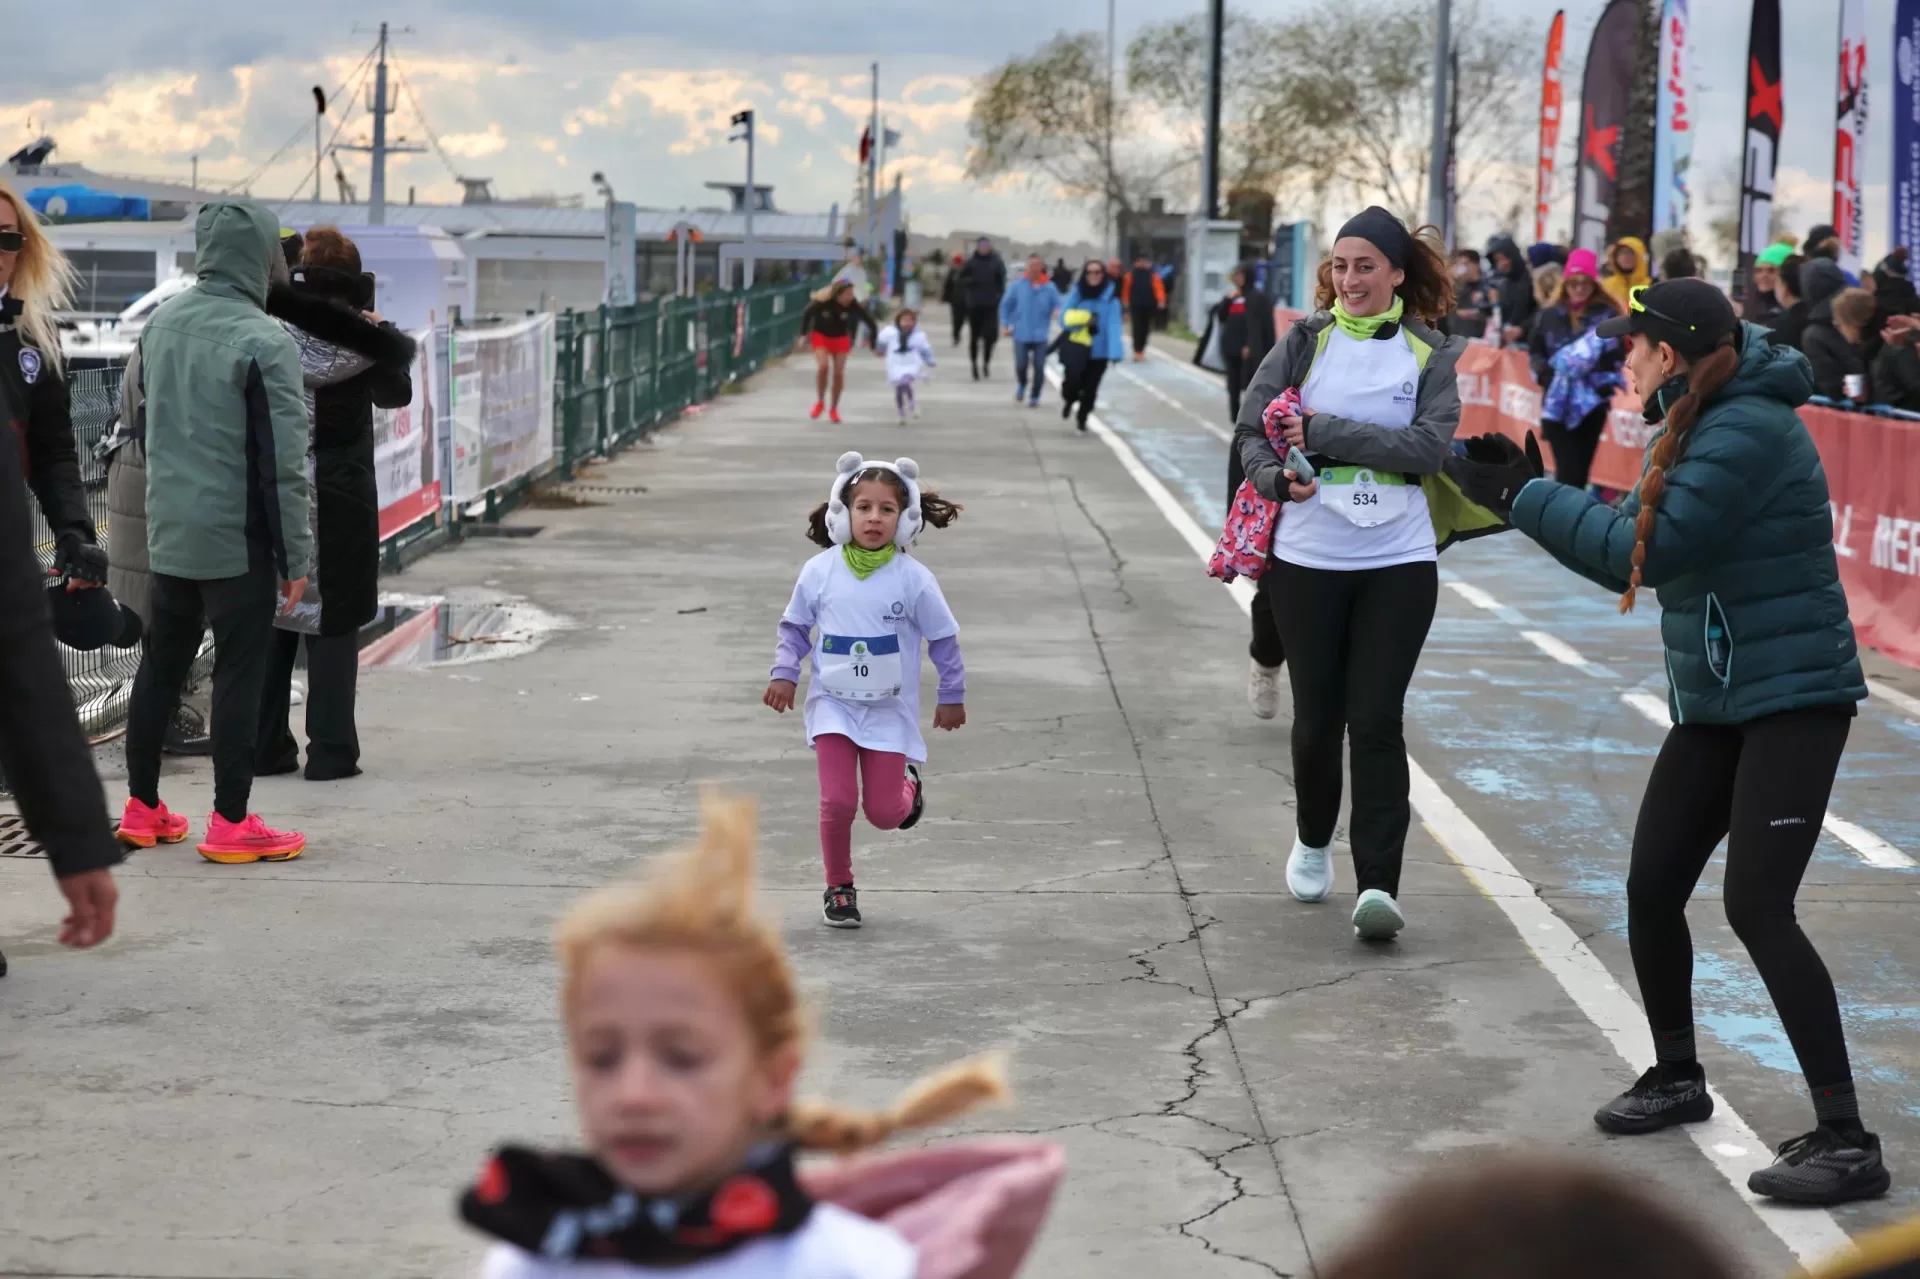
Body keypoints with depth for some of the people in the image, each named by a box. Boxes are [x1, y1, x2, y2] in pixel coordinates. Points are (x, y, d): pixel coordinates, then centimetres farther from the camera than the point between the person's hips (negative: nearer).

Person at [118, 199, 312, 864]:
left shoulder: (160, 324, 5)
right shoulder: (264, 342, -17)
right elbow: (282, 459, -17)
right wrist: (296, 555, -12)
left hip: (167, 531, 7)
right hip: (237, 539, -7)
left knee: (161, 665, 15)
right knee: (239, 674, 0)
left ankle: (142, 808, 23)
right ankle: (230, 824, 3)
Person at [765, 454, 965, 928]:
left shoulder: (913, 579, -11)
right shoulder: (819, 572, -8)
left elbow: (943, 638, 1)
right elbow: (795, 627, 8)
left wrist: (952, 696, 6)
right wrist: (784, 673, -4)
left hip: (889, 709, 0)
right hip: (833, 704, 1)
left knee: (883, 813, 0)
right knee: (837, 802, -11)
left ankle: (907, 783, 38)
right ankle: (839, 888, 12)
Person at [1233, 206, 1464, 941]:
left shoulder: (1430, 353, 0)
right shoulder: (1307, 340, 1)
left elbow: (1430, 447, -13)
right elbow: (1251, 429, 0)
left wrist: (1323, 430, -18)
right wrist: (1277, 478, -21)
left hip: (1399, 561, -1)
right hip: (1307, 558, 1)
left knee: (1376, 721, -7)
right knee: (1317, 715, 11)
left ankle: (1378, 885, -6)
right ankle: (1313, 841, 35)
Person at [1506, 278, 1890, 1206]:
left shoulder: (1747, 431, -20)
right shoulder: (1696, 425, 9)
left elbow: (1649, 551, -23)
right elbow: (1636, 546, 13)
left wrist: (1528, 499, -14)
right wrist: (1525, 498, 7)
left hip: (1793, 700, -9)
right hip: (1713, 702, 9)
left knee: (1756, 906, -16)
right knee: (1652, 888, 10)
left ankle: (1846, 1139, -12)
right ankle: (1677, 1077, 32)